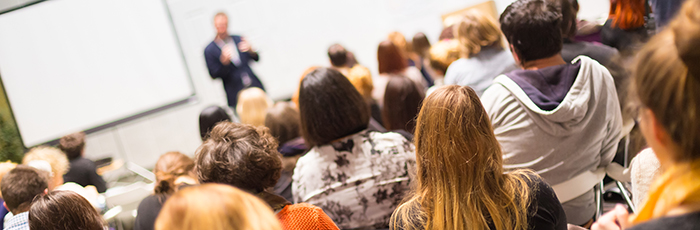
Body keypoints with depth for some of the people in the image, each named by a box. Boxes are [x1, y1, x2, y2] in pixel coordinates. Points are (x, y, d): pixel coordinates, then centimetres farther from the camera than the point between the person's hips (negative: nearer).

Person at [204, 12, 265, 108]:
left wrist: (250, 50, -10)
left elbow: (256, 58, 12)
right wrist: (224, 61, -21)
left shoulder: (238, 39, 9)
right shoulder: (209, 50, -1)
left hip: (255, 87, 4)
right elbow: (214, 75, -5)